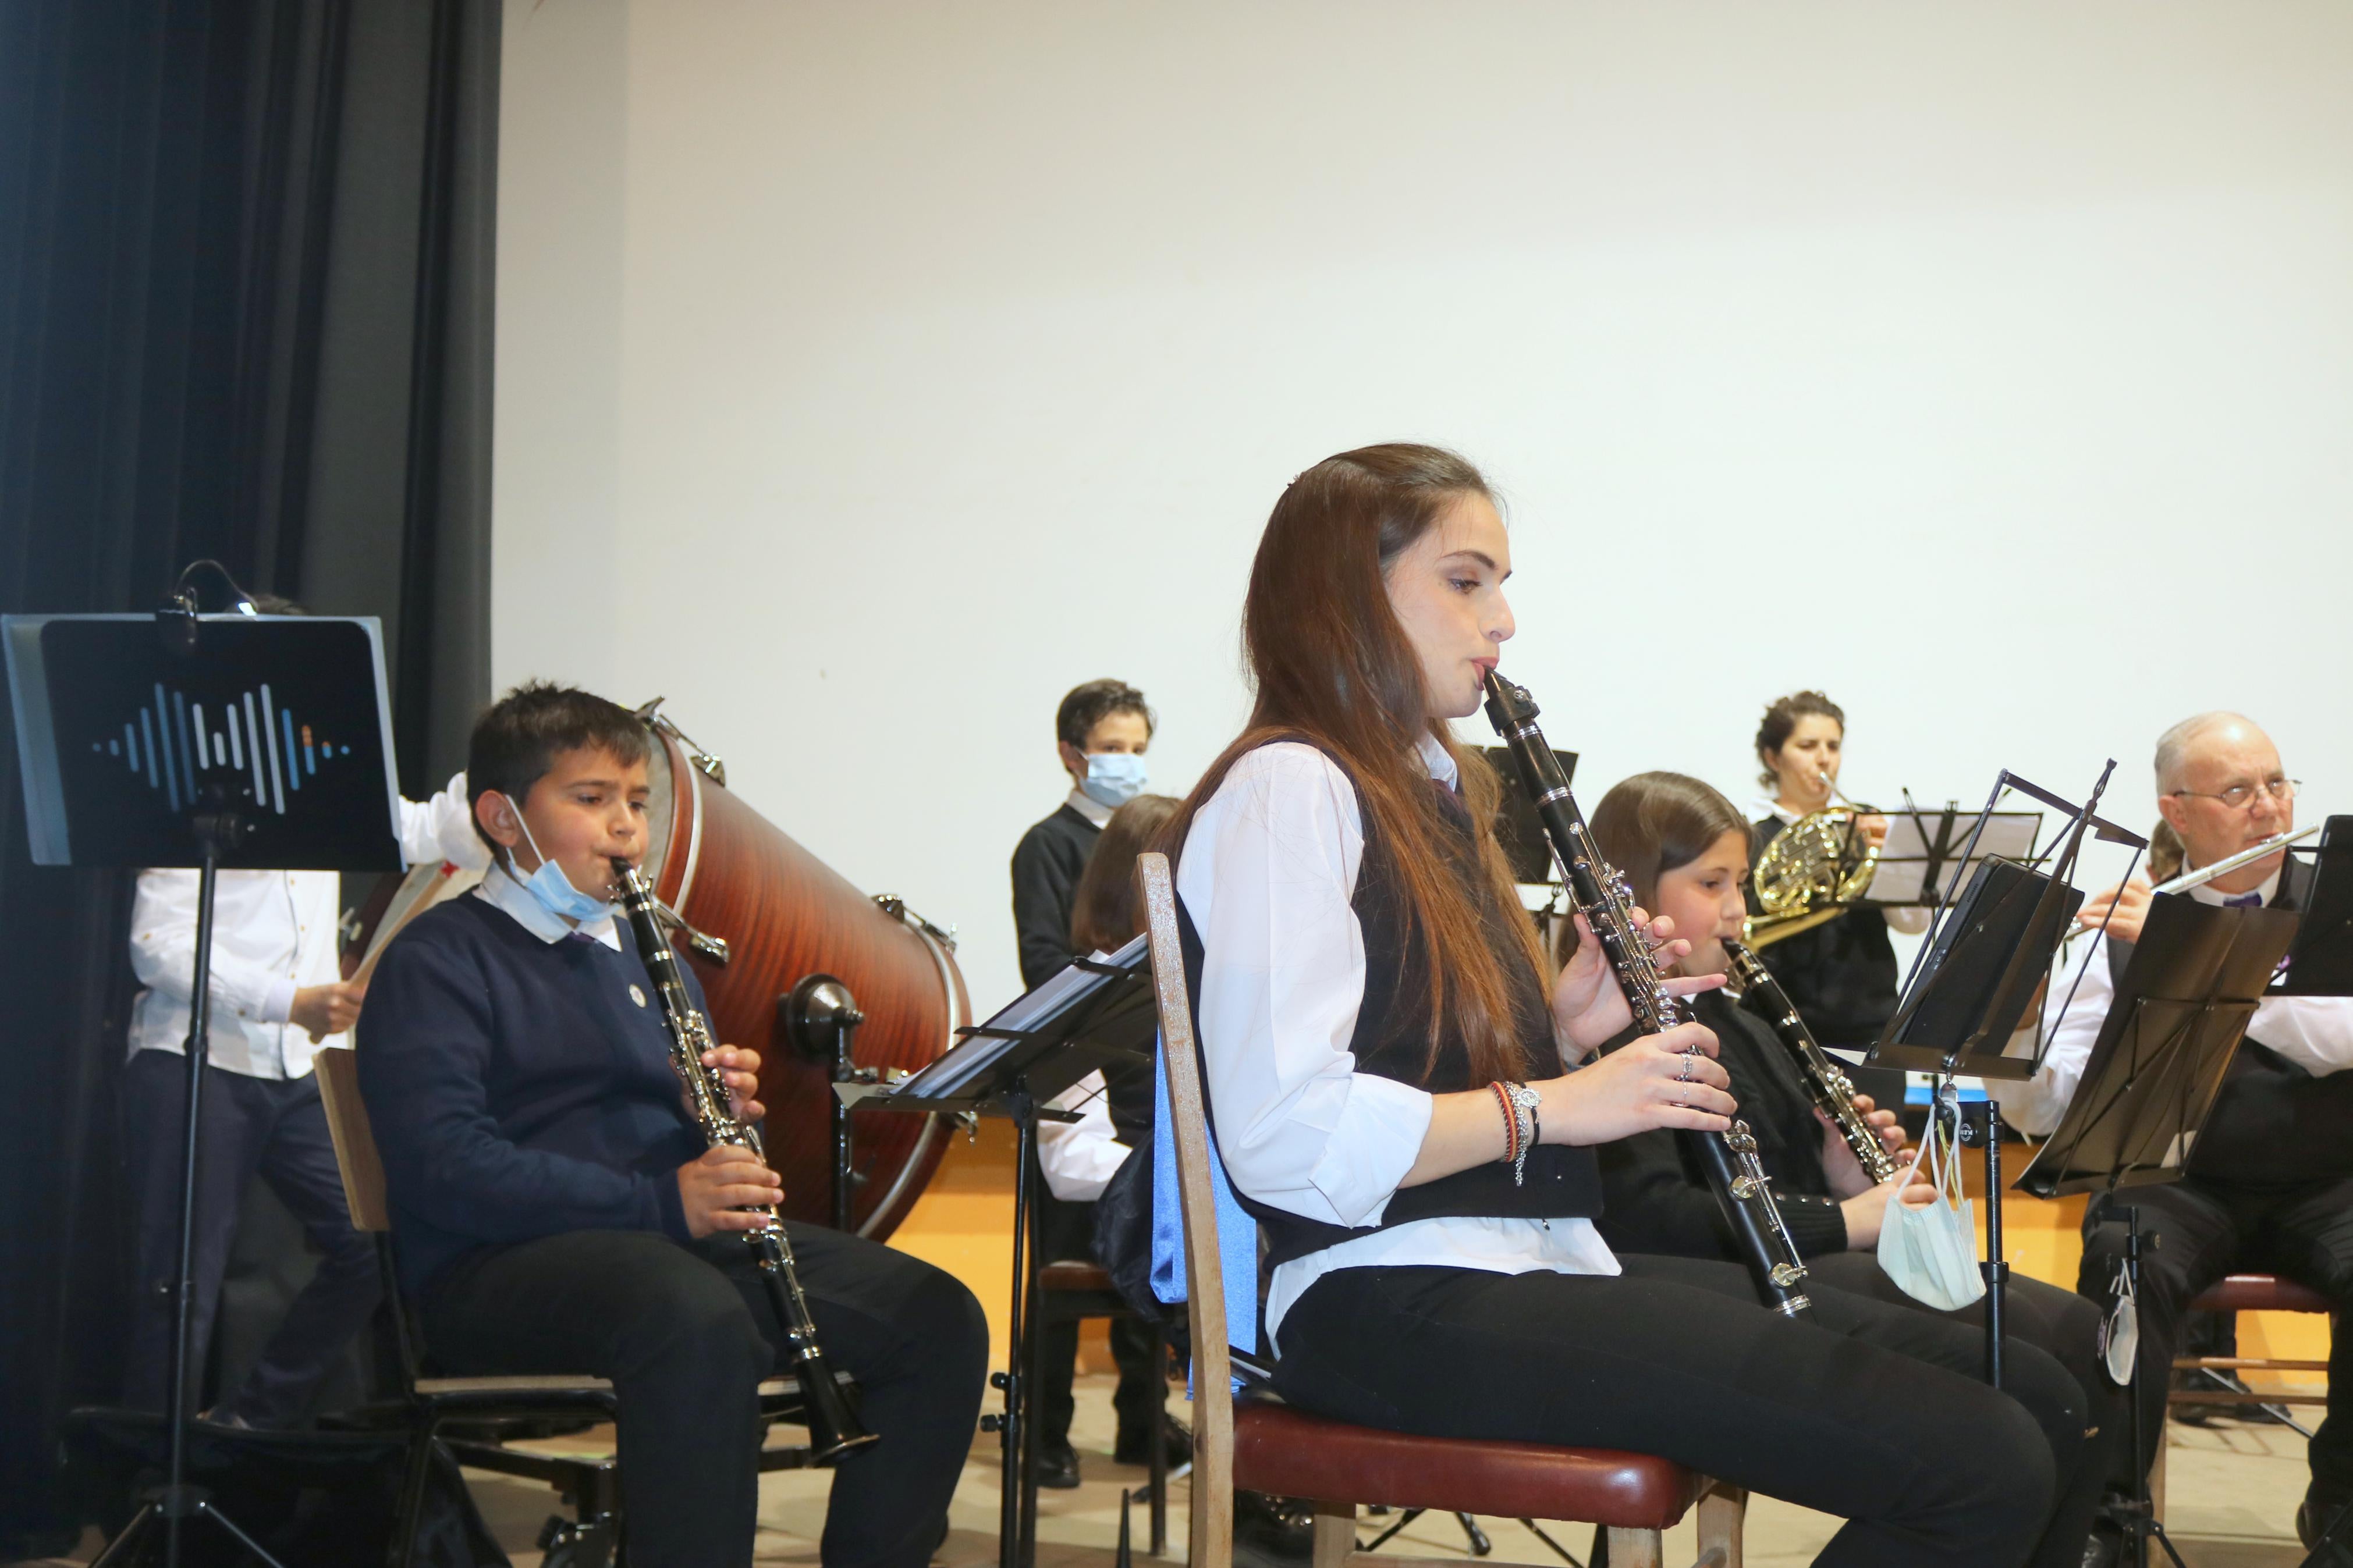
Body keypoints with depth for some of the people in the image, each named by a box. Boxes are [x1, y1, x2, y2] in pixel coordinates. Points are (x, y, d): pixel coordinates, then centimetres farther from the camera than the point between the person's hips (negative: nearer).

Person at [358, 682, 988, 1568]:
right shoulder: (437, 962, -1)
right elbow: (443, 1168, -17)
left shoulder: (647, 956, 24)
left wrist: (730, 1115, 0)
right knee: (697, 1313, -39)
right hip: (505, 1264, -7)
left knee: (937, 1317, -13)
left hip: (683, 1239, 7)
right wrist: (659, 1203, -24)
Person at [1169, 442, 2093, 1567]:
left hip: (1540, 1263, 10)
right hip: (1399, 1301, -10)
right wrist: (1551, 1102, -15)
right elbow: (1283, 1135, -21)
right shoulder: (1286, 791, -8)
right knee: (1983, 1467, -20)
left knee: (2036, 1400, -1)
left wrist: (1565, 1028, 7)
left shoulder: (1428, 795, 22)